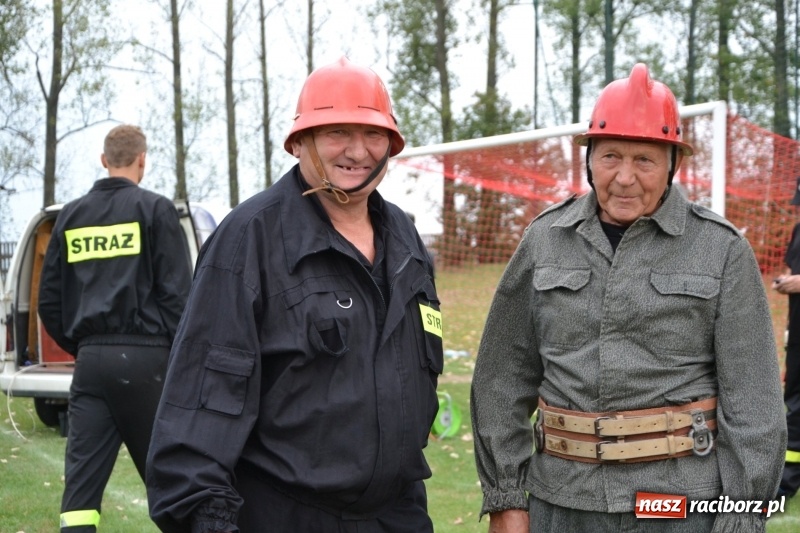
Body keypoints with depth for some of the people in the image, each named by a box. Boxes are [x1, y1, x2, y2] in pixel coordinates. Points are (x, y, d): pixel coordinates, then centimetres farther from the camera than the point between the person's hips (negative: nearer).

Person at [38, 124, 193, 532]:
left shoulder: (71, 216, 12)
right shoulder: (154, 209, -1)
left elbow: (49, 303, 12)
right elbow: (178, 294, -7)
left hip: (90, 359, 4)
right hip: (144, 357, -3)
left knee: (80, 485, -1)